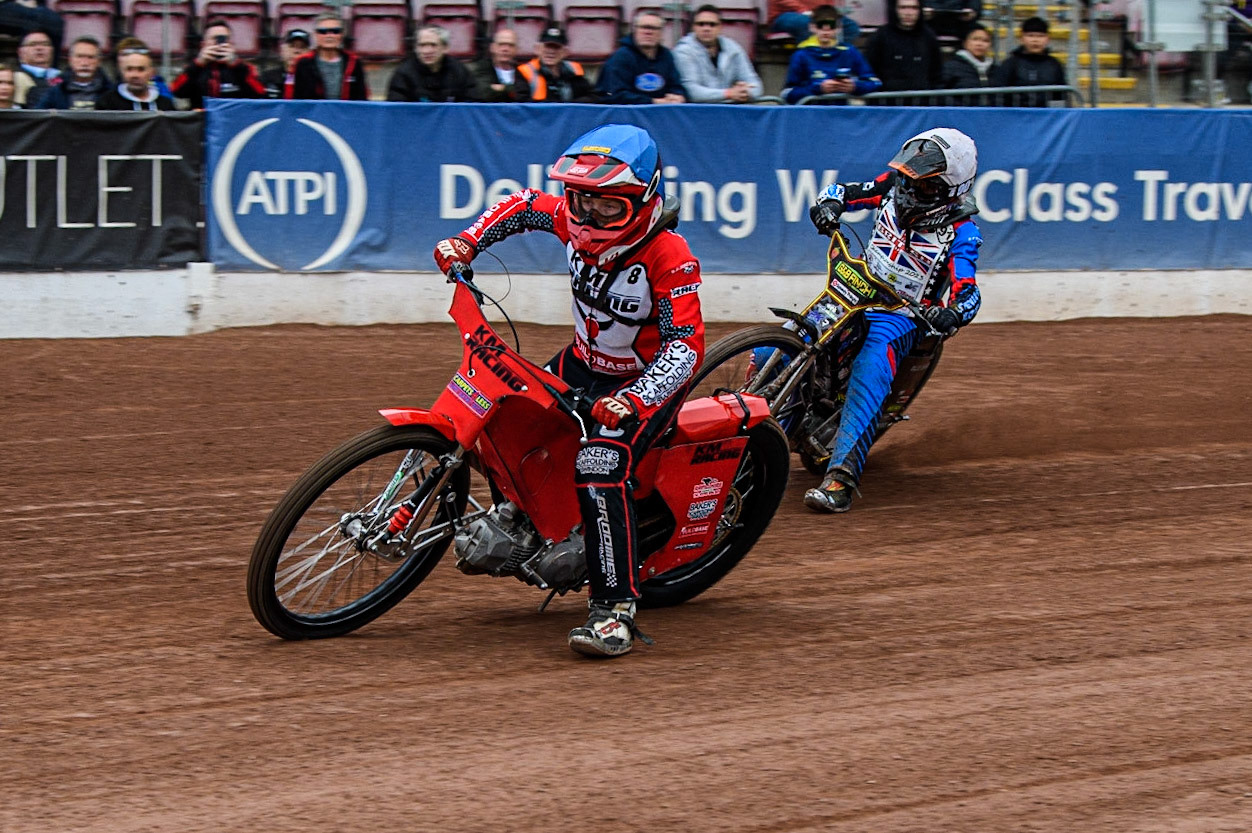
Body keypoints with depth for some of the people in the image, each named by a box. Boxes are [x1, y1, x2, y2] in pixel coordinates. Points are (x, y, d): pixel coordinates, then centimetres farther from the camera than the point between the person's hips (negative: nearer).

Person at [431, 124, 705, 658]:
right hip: (585, 361, 8)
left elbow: (686, 346, -34)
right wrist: (466, 242, -5)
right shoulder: (575, 222, -9)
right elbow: (523, 206, 12)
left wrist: (634, 401, -49)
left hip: (648, 378, -8)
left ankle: (616, 608, -28)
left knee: (598, 466, -29)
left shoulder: (670, 257, -27)